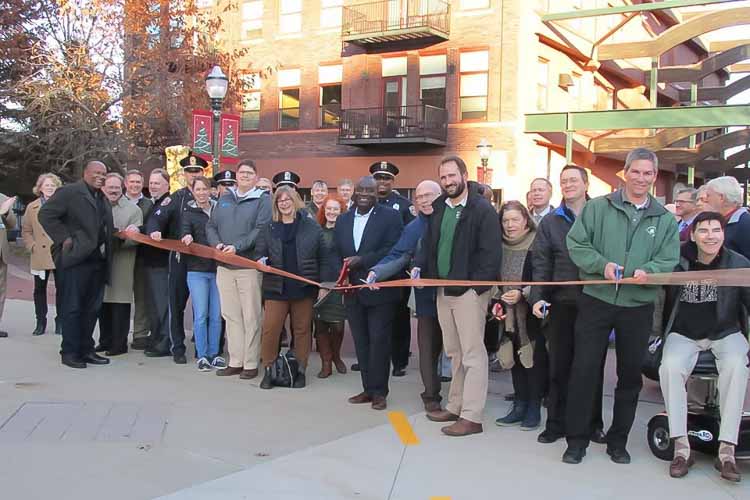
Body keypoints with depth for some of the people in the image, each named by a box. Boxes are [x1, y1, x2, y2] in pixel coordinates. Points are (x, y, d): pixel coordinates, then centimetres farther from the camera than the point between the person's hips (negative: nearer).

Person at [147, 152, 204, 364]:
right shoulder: (176, 198, 6)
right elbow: (157, 218, -5)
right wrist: (154, 231, -27)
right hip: (180, 258, 0)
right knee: (177, 304, 4)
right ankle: (177, 348, 13)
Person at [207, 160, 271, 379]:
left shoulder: (263, 200, 0)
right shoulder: (224, 199, 16)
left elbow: (261, 230, -12)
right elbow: (211, 226, 15)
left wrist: (237, 247, -20)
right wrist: (216, 243, -6)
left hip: (250, 266, -5)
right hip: (224, 266, 5)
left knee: (251, 317, -2)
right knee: (231, 315, 8)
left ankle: (251, 364, 6)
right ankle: (235, 361, 16)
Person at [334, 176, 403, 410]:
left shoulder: (390, 216, -4)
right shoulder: (343, 220, 12)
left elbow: (392, 250, -14)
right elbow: (336, 254, 10)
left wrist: (362, 260, -22)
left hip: (380, 290, -5)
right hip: (353, 291, 5)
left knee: (379, 341, -2)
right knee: (361, 342, 10)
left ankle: (379, 391, 8)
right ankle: (368, 388, 20)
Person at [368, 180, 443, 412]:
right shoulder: (414, 228, 1)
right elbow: (397, 257, -8)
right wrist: (377, 271, -25)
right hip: (428, 296, 0)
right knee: (429, 346, 3)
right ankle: (431, 395, 13)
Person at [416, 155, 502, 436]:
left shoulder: (482, 209, -10)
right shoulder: (438, 208, 11)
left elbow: (491, 252, -14)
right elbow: (429, 243, 18)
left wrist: (477, 285, -19)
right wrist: (420, 267, 2)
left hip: (469, 290, -7)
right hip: (443, 289, 7)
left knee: (472, 354, -3)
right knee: (453, 353, 15)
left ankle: (471, 417, 0)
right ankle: (455, 407, 26)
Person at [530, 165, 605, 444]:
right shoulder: (550, 222, 8)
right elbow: (541, 264, 3)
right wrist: (537, 297, -8)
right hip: (562, 303, 1)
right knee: (559, 365, 6)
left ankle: (593, 424, 21)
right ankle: (556, 423, 16)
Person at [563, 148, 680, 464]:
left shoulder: (665, 220, 8)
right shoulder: (598, 208, 2)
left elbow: (670, 260, 1)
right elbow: (576, 243, -3)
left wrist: (648, 270, -20)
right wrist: (602, 264, -17)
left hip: (638, 307, 2)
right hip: (596, 301, -2)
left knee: (630, 374, 10)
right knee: (584, 369, -2)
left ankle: (618, 441, 25)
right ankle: (577, 439, 10)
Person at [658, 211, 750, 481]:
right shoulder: (678, 261, -4)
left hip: (725, 333, 0)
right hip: (684, 334, 0)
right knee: (670, 366, -31)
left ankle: (726, 450, -28)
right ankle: (681, 447, -23)